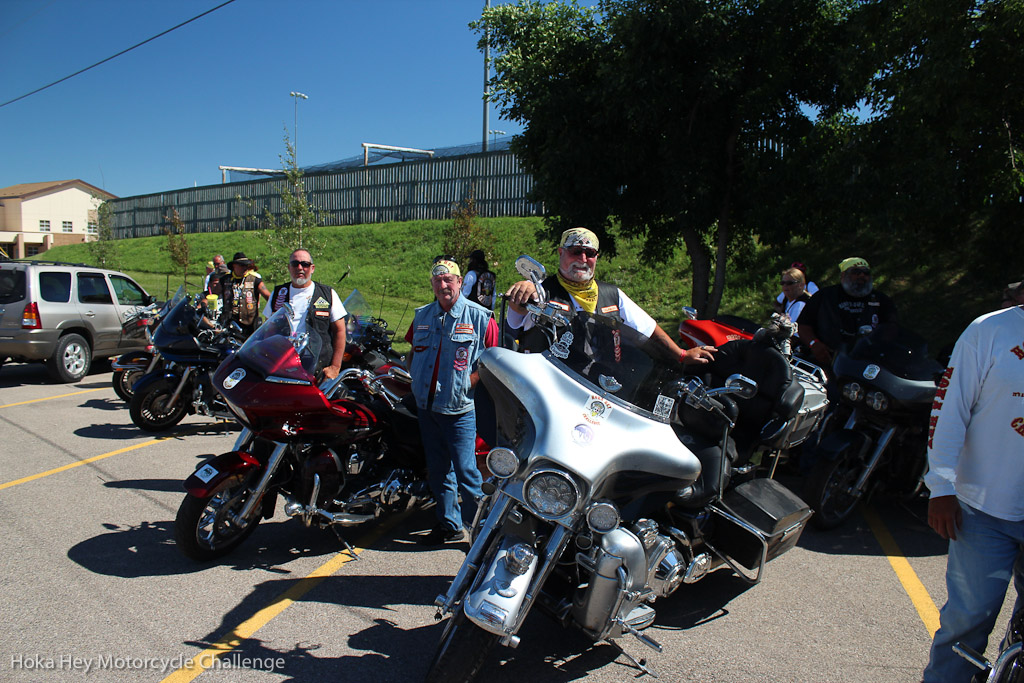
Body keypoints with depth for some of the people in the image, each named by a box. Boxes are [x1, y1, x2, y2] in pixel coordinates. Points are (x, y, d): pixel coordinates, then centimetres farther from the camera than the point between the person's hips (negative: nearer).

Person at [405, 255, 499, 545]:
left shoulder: (480, 317, -6)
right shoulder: (422, 315, 11)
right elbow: (412, 352, 23)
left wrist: (472, 380, -14)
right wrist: (415, 377, 6)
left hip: (459, 409, -6)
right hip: (427, 406, 6)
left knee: (465, 471, -4)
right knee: (438, 471, 14)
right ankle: (449, 524, 28)